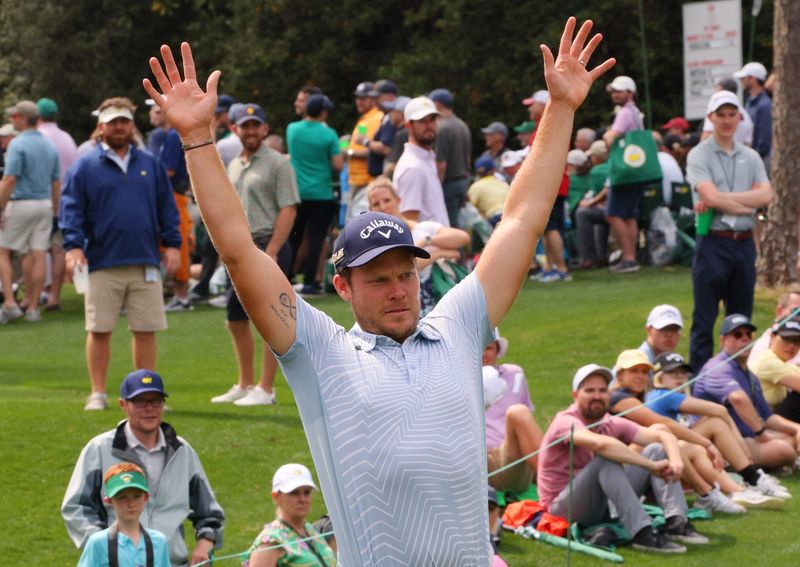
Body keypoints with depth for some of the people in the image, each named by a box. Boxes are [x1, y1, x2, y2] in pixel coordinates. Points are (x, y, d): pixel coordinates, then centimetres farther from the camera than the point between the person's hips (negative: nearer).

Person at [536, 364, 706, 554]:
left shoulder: (612, 424, 5)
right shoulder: (566, 422, -17)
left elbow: (662, 435, -3)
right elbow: (601, 444, -37)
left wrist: (675, 459, -27)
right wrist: (652, 466, -37)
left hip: (604, 505, 7)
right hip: (563, 509, -7)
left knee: (657, 449, -4)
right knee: (607, 460, -33)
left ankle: (677, 522, -23)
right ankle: (642, 534, -41)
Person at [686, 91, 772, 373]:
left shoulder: (751, 157, 12)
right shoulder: (699, 155, -2)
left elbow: (766, 195, -4)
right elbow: (711, 196, -16)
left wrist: (723, 200, -13)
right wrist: (748, 204, -5)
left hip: (744, 244, 5)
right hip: (713, 243, -5)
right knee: (704, 321, -4)